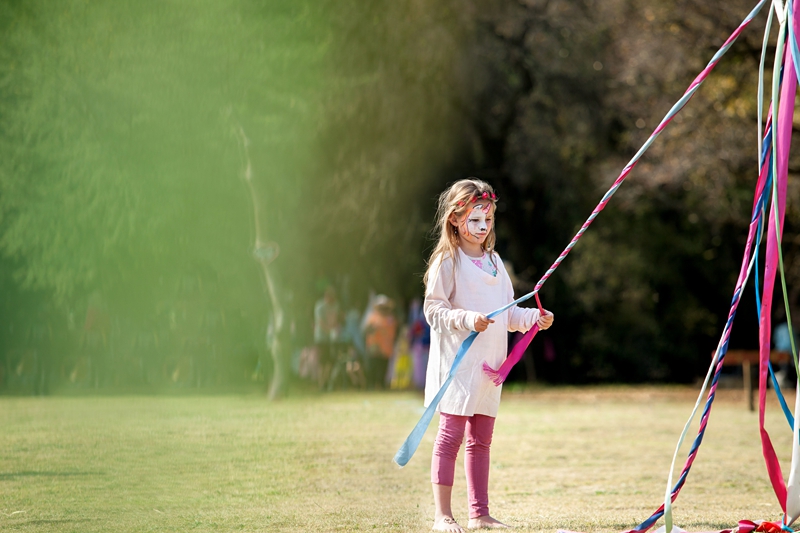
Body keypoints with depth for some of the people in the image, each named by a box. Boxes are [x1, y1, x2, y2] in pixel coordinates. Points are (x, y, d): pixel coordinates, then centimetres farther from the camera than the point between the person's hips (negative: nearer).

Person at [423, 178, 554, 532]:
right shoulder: (447, 261, -7)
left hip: (489, 364, 7)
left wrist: (534, 318, 3)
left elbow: (508, 312, 19)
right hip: (457, 362, -7)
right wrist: (467, 319, -24)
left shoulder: (493, 261, 15)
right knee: (450, 435, -7)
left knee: (481, 439, 10)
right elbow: (433, 310, -11)